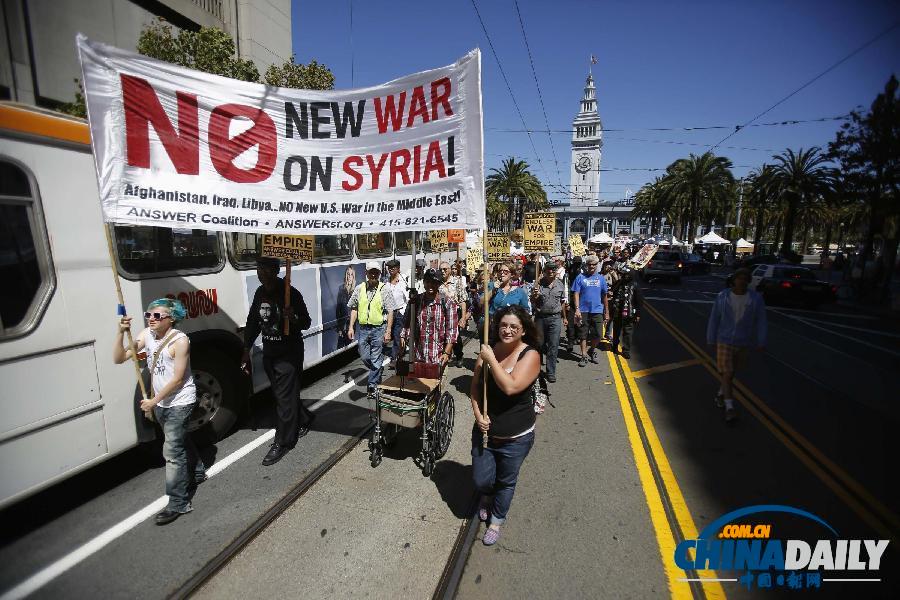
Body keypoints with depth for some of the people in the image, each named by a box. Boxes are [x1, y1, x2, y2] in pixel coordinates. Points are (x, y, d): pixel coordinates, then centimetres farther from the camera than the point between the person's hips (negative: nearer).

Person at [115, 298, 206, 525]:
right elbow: (119, 358, -3)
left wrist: (153, 401, -13)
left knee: (172, 451, -7)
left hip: (179, 402, -7)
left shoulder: (180, 340, -21)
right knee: (180, 440, 23)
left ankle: (178, 503, 3)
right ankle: (197, 473, 45)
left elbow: (177, 379, -18)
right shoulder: (146, 335, -1)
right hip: (160, 402, 7)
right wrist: (121, 332, -14)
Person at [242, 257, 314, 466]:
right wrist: (246, 351, 12)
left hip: (289, 354, -7)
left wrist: (294, 320, -35)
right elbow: (252, 322, 13)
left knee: (285, 398, 0)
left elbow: (306, 323, -12)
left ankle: (282, 443, 12)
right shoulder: (260, 293, 5)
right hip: (269, 354, 7)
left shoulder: (291, 293, -15)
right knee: (282, 394, 17)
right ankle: (305, 419, 40)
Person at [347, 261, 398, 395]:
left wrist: (388, 331, -10)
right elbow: (354, 308, 10)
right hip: (363, 328, 4)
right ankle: (377, 374, 40)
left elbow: (390, 312, -5)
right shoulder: (359, 288, 4)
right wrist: (351, 327, 5)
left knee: (375, 359, 3)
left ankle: (372, 385, 17)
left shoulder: (385, 290, -5)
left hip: (379, 328, -3)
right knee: (364, 357, 13)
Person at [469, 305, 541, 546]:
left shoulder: (530, 355, -17)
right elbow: (474, 388, 1)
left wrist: (491, 359, -25)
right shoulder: (488, 351, -7)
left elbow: (511, 386, -31)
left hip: (516, 438, -3)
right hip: (485, 431, 3)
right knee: (481, 480, 13)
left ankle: (496, 521, 45)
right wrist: (478, 414, -12)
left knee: (506, 482, 17)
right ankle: (487, 496, 51)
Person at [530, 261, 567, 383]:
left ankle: (551, 373, 6)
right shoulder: (539, 284, -3)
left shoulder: (560, 285, 5)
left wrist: (564, 317, 16)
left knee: (553, 346, -1)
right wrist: (535, 296, -23)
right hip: (540, 317, 0)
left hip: (555, 318, 1)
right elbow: (532, 302, -1)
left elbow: (562, 302, 14)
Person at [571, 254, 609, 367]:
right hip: (583, 311, -2)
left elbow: (604, 296, 11)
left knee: (597, 334, 2)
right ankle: (584, 356, 15)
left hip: (597, 310, 2)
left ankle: (592, 350, 29)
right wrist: (577, 309, -13)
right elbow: (576, 294, -3)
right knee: (583, 335, 4)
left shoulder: (601, 278, 9)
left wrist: (607, 312, 11)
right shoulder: (580, 277, 1)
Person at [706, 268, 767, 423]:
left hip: (743, 342, 2)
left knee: (731, 371, 17)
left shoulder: (756, 299, -9)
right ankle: (729, 407, -4)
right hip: (724, 340, -2)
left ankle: (721, 394, 39)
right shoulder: (722, 297, -11)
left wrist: (761, 342, -4)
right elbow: (714, 319, -4)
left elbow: (760, 321, -4)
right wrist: (711, 339, -1)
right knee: (726, 372, -7)